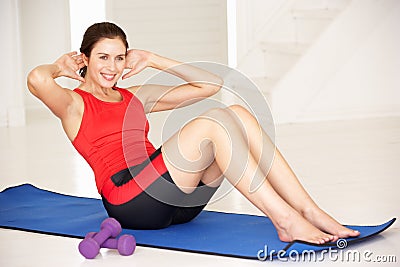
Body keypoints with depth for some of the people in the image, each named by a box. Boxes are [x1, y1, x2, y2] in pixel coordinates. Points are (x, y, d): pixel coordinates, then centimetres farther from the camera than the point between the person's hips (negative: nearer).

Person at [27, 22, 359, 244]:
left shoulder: (136, 97, 25)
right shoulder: (75, 104, 7)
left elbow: (209, 83, 22)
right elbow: (37, 79, -18)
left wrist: (152, 59, 20)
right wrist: (61, 68, 4)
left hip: (176, 202, 7)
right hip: (129, 200, -7)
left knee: (237, 114, -13)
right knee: (210, 125, -25)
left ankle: (309, 212, -22)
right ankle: (286, 221, -31)